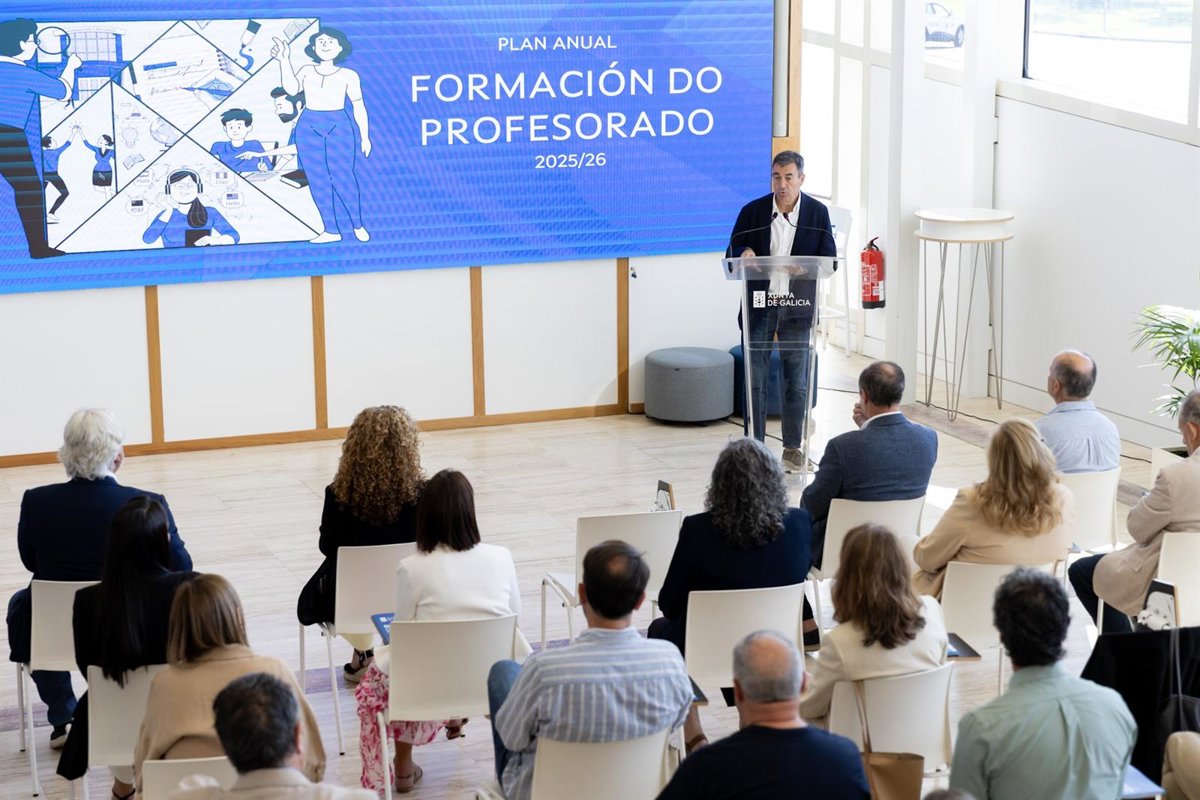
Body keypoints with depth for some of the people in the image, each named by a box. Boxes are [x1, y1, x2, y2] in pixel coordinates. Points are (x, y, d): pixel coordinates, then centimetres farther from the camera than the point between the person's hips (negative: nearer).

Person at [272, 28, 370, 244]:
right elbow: (292, 89, -8)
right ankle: (331, 230, 5)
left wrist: (365, 136, 7)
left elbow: (359, 106, 8)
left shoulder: (348, 75, 5)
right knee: (317, 180, 0)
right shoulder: (307, 71, 9)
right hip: (309, 128, 3)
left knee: (342, 177, -12)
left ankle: (358, 224, 6)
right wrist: (285, 60, -10)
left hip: (339, 128, -2)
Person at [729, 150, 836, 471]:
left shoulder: (817, 213, 1)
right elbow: (732, 253, 5)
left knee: (796, 381, 5)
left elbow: (829, 259, 1)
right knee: (754, 379, 2)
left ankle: (793, 447, 15)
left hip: (797, 307, 0)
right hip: (759, 304, 0)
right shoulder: (753, 211, 0)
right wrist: (743, 253, -19)